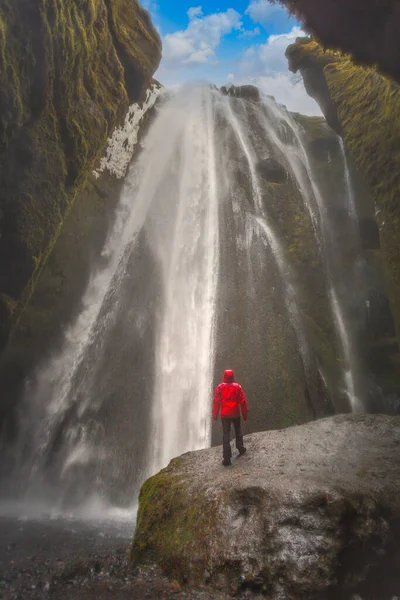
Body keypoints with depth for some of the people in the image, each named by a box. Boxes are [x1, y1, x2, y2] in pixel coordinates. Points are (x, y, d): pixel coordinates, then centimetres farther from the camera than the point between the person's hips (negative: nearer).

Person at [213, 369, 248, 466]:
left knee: (226, 435, 2)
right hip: (235, 414, 1)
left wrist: (215, 415, 2)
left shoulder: (220, 387, -6)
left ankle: (227, 458, 0)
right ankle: (240, 447, 29)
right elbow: (243, 402, -3)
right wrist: (245, 414, 6)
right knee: (238, 430, 26)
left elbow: (216, 402, -6)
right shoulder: (238, 387, -4)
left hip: (224, 415, 0)